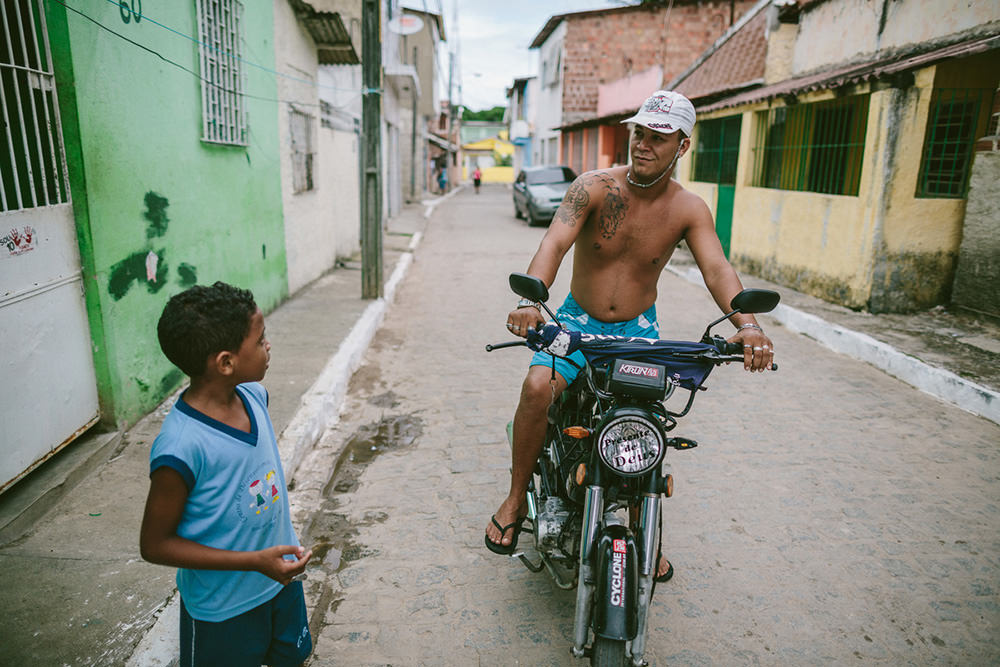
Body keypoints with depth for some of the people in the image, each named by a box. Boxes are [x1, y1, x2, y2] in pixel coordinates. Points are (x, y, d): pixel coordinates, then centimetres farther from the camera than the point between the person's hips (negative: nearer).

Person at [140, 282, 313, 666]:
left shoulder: (253, 395, -11)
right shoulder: (181, 447, -31)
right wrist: (256, 560, -26)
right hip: (224, 608, -6)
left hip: (281, 580, 6)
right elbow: (155, 545, -20)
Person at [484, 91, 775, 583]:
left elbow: (717, 269, -19)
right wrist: (530, 300, -47)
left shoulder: (689, 209, -7)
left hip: (638, 327, 2)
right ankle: (516, 498, -5)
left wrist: (746, 325, -40)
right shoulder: (594, 187, -13)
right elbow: (554, 243, -28)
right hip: (577, 321, -1)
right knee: (538, 387, -28)